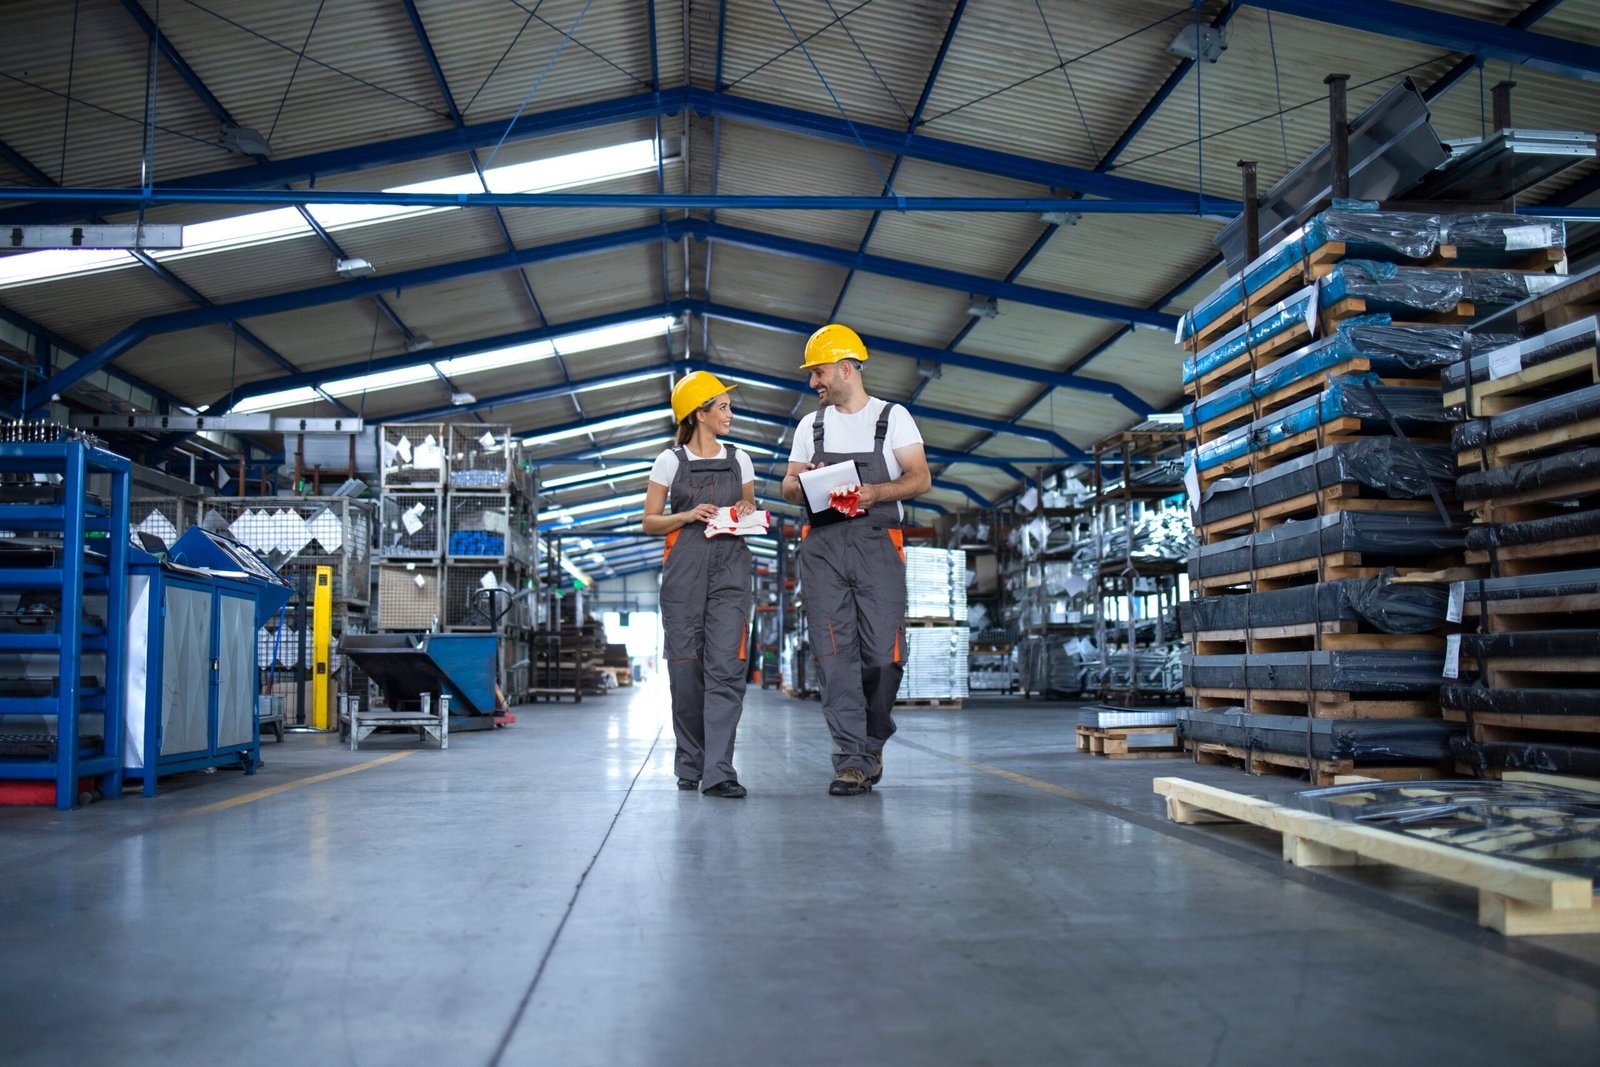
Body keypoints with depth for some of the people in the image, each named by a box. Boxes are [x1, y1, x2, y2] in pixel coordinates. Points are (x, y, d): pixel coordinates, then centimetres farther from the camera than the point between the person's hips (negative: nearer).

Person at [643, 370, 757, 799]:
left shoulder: (739, 460, 13)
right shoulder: (670, 461, 5)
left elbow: (752, 510, 23)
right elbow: (650, 521, 6)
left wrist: (748, 511, 0)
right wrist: (689, 515, -11)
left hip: (731, 570, 2)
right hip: (684, 569, -1)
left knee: (725, 669, -11)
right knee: (686, 668, 0)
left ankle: (718, 772, -15)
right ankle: (690, 765, 16)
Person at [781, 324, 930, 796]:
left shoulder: (893, 417, 9)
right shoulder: (811, 425, 19)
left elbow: (920, 478, 0)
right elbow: (789, 488, 16)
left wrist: (876, 493, -17)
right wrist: (802, 483, -8)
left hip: (877, 544, -2)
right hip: (822, 546, 3)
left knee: (884, 654, -7)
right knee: (834, 653, -7)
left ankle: (872, 742, 18)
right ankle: (851, 760, -5)